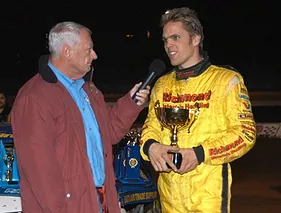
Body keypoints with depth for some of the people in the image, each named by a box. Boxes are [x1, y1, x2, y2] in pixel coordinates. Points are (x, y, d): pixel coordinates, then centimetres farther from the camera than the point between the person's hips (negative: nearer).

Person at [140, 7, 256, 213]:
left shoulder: (226, 80, -5)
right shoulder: (162, 84, 11)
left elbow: (245, 133, -9)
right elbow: (151, 125, 14)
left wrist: (200, 154, -20)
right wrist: (150, 146, -10)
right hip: (169, 190, 5)